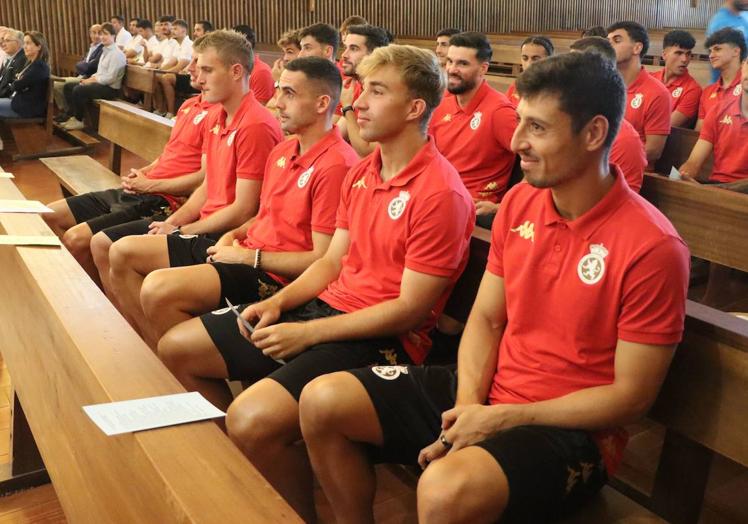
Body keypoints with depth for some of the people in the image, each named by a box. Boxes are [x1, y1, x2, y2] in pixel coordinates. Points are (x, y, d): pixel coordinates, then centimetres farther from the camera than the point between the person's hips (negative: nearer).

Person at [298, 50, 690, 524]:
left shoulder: (652, 248, -18)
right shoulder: (518, 203, 2)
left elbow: (631, 396, -15)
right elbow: (485, 318, 7)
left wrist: (503, 419, -18)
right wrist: (467, 404, -11)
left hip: (571, 429, -6)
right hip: (489, 395, 7)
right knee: (323, 401, -4)